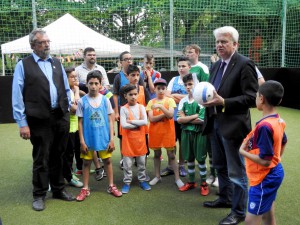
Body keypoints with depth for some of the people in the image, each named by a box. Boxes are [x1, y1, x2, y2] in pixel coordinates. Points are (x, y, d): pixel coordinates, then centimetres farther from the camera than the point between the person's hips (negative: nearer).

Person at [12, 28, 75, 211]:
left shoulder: (57, 63, 11)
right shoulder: (23, 65, -2)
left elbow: (66, 88, 18)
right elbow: (17, 96, -6)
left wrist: (68, 107, 8)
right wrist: (22, 123, -10)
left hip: (61, 117, 4)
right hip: (40, 120, -4)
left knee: (58, 156, 16)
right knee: (41, 158, 7)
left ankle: (58, 189, 32)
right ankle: (39, 195, 24)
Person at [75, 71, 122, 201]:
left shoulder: (105, 100, -2)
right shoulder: (82, 101, -4)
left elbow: (110, 120, 1)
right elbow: (80, 122, -2)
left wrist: (111, 139, -3)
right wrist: (82, 141, -5)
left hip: (104, 137, 1)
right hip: (88, 137, 0)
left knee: (107, 161, 10)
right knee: (86, 162, 10)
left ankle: (111, 186, 24)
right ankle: (85, 188, 23)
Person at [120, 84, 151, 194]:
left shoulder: (141, 107, 0)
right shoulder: (124, 109, -7)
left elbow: (145, 122, -12)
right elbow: (124, 125, -18)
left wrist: (131, 121, -16)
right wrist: (138, 124, -14)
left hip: (140, 138, 3)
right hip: (128, 139, -3)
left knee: (142, 162, 13)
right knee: (127, 163, 5)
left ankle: (142, 180, 27)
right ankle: (127, 182, 18)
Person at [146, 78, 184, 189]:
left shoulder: (170, 100, -2)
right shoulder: (151, 102, 1)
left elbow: (171, 115, -16)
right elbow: (151, 119, -9)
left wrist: (160, 106, -25)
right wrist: (165, 114, -15)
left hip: (168, 131, -2)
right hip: (155, 132, 2)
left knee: (171, 155, 4)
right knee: (157, 154, 13)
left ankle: (177, 178, 10)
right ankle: (157, 176, 25)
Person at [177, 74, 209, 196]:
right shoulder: (183, 101, 4)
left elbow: (201, 120, -15)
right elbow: (179, 119, -4)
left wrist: (186, 118, -9)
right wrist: (195, 116, -11)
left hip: (199, 133, -4)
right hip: (186, 133, 4)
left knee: (200, 159, 5)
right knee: (189, 158, 14)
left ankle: (204, 184, 18)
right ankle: (191, 182, 29)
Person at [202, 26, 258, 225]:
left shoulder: (245, 64, -13)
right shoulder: (216, 65, 12)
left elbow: (251, 97, -19)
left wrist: (223, 102, -25)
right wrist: (207, 98, 2)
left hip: (233, 125, -8)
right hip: (215, 123, 8)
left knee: (236, 171, 3)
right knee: (220, 166, 21)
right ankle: (225, 199, 41)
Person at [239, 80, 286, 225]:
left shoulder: (264, 126, -28)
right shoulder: (278, 121, 1)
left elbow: (265, 161, -27)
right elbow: (283, 143, 20)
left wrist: (243, 151, -15)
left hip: (264, 179, -9)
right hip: (274, 173, 9)